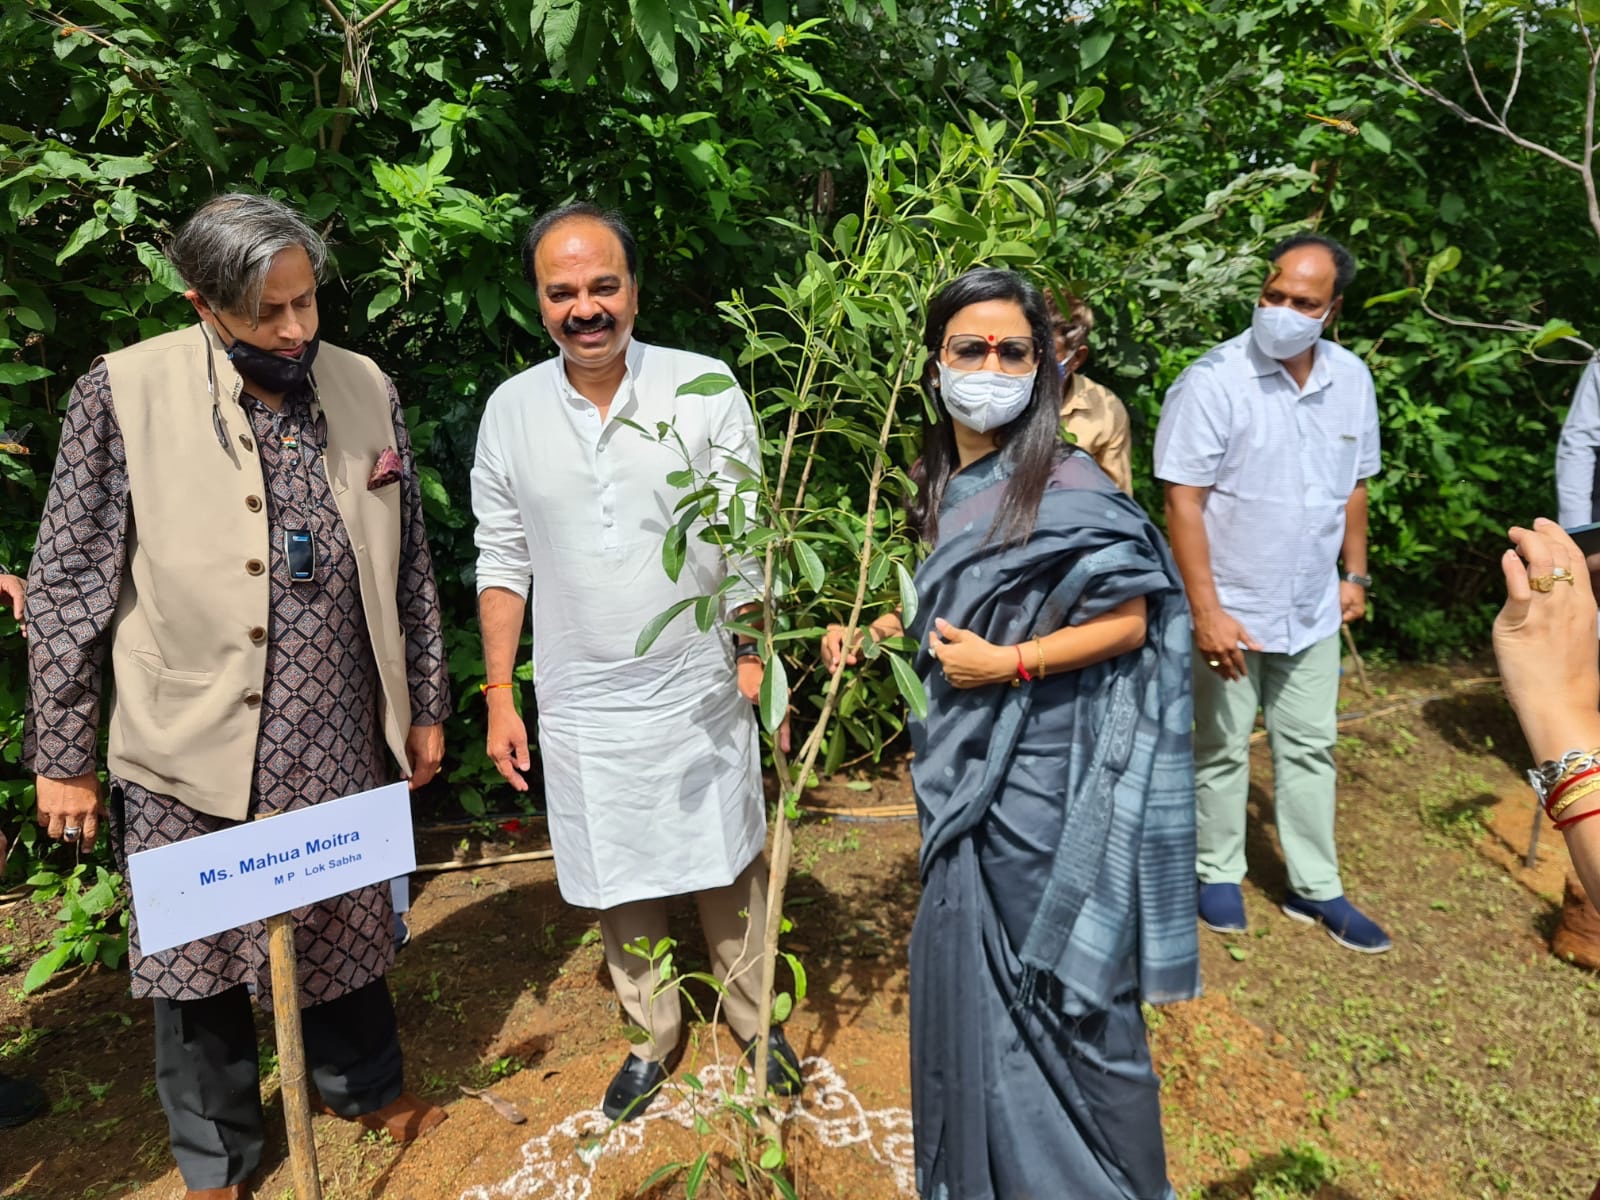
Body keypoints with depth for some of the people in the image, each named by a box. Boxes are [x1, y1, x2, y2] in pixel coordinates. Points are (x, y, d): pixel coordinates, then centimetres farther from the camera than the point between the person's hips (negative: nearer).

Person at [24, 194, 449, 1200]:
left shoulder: (367, 390, 1)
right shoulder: (124, 394, -9)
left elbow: (409, 566, 6)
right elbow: (67, 588, -5)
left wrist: (425, 703, 8)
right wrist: (62, 757, -4)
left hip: (338, 739, 2)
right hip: (192, 748, -2)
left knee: (346, 926, 19)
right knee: (198, 959, 14)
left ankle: (367, 1085, 47)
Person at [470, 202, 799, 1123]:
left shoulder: (707, 388, -8)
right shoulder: (512, 409, -2)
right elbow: (503, 560, 3)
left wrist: (754, 651, -9)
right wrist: (499, 696, 3)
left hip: (698, 691, -1)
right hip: (581, 703, 2)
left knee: (730, 867, 14)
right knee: (618, 881, 16)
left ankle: (755, 1020, 39)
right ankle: (655, 1035, 39)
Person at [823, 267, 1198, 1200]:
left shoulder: (1064, 488, -17)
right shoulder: (945, 481, 5)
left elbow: (1128, 623, -15)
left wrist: (1009, 664, -20)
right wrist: (878, 630, 5)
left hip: (1041, 772, -7)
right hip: (967, 766, 8)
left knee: (1056, 977, 7)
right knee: (967, 959, 20)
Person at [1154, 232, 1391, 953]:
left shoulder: (1351, 379, 1)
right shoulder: (1212, 382, -17)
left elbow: (1355, 484, 13)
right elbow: (1182, 499, -19)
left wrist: (1355, 575, 13)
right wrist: (1207, 611, -22)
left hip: (1312, 611, 6)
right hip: (1231, 610, -5)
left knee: (1310, 748, 15)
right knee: (1222, 750, 11)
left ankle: (1315, 888, 30)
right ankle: (1218, 875, 30)